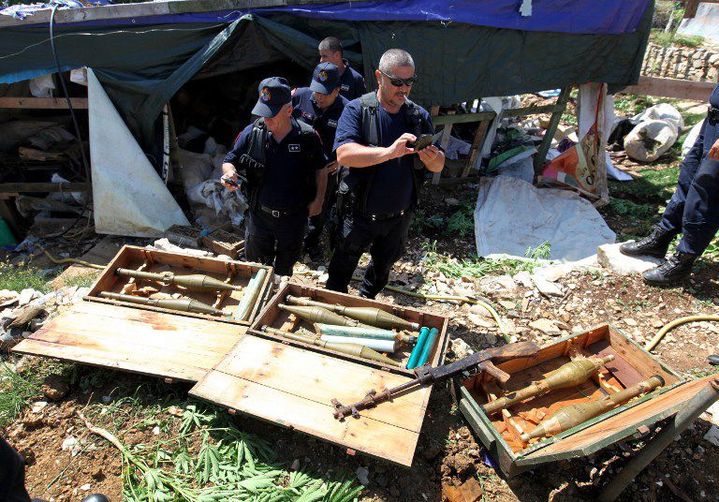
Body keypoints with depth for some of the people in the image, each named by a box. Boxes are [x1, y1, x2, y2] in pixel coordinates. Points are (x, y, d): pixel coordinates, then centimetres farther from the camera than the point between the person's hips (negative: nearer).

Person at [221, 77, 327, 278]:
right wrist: (229, 173, -23)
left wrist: (318, 199, -1)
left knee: (285, 267, 21)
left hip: (294, 217, -1)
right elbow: (230, 161, -1)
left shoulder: (308, 137, -15)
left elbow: (320, 169, 1)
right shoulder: (251, 133, -12)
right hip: (260, 215, 1)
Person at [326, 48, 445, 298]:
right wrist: (389, 152, -42)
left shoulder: (419, 116, -3)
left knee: (383, 268, 26)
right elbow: (343, 154, -30)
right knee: (342, 268, 16)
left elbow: (438, 166, -1)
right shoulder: (357, 110, -15)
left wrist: (433, 158, -26)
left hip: (399, 218, 4)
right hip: (360, 215, -4)